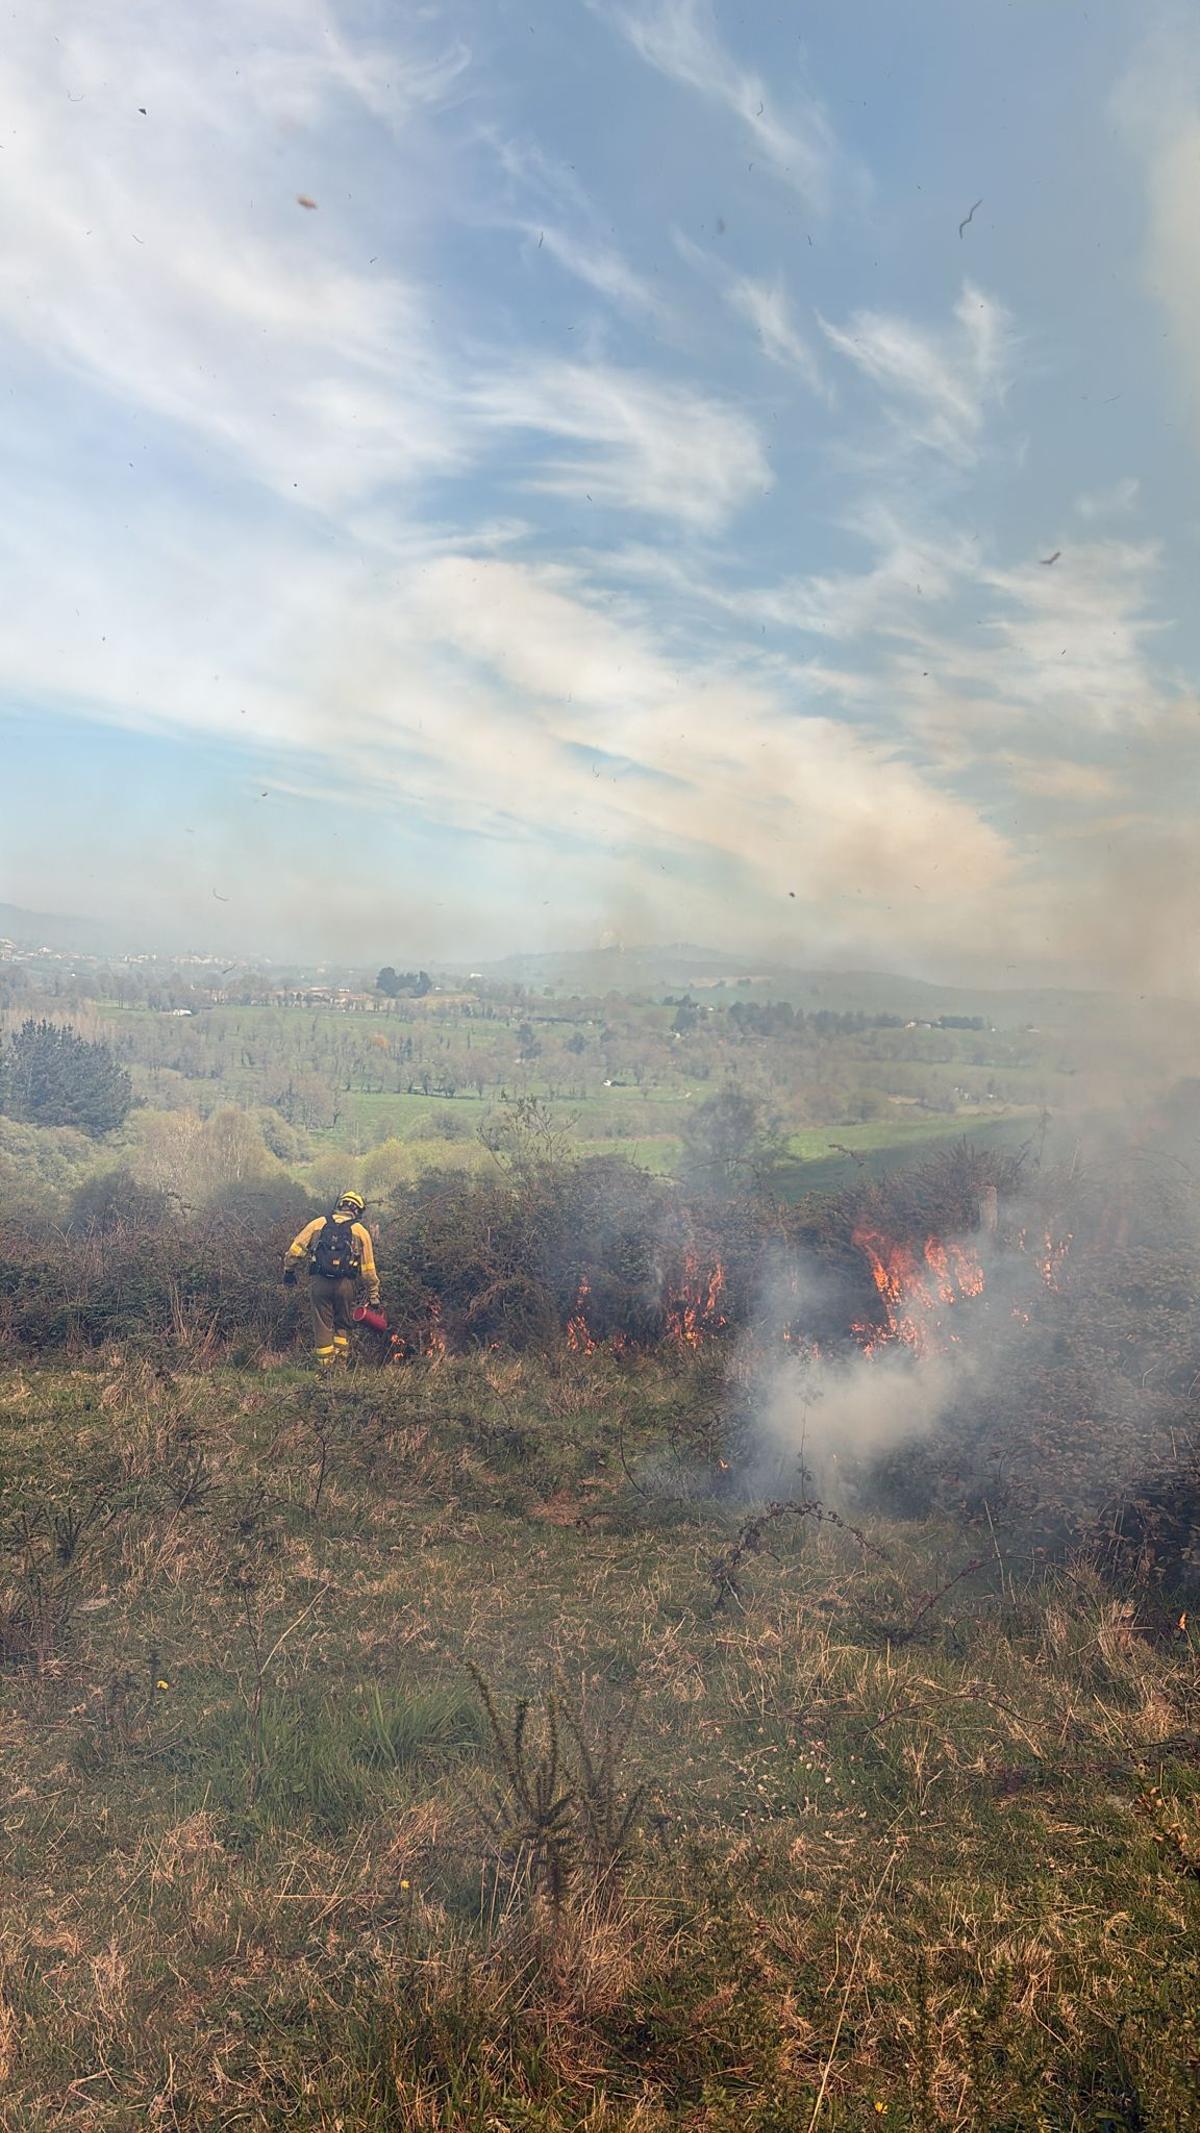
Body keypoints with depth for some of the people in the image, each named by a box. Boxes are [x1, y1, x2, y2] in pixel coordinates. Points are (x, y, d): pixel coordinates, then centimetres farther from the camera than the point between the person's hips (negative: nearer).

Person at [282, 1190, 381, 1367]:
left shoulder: (318, 1223, 12)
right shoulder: (361, 1231, 9)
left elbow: (295, 1249, 6)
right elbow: (368, 1269, 8)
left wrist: (289, 1270, 20)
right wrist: (373, 1295, 13)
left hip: (319, 1281, 0)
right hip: (346, 1284, 0)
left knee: (322, 1325, 7)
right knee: (342, 1324, 16)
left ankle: (324, 1368, 8)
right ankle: (340, 1364, 8)